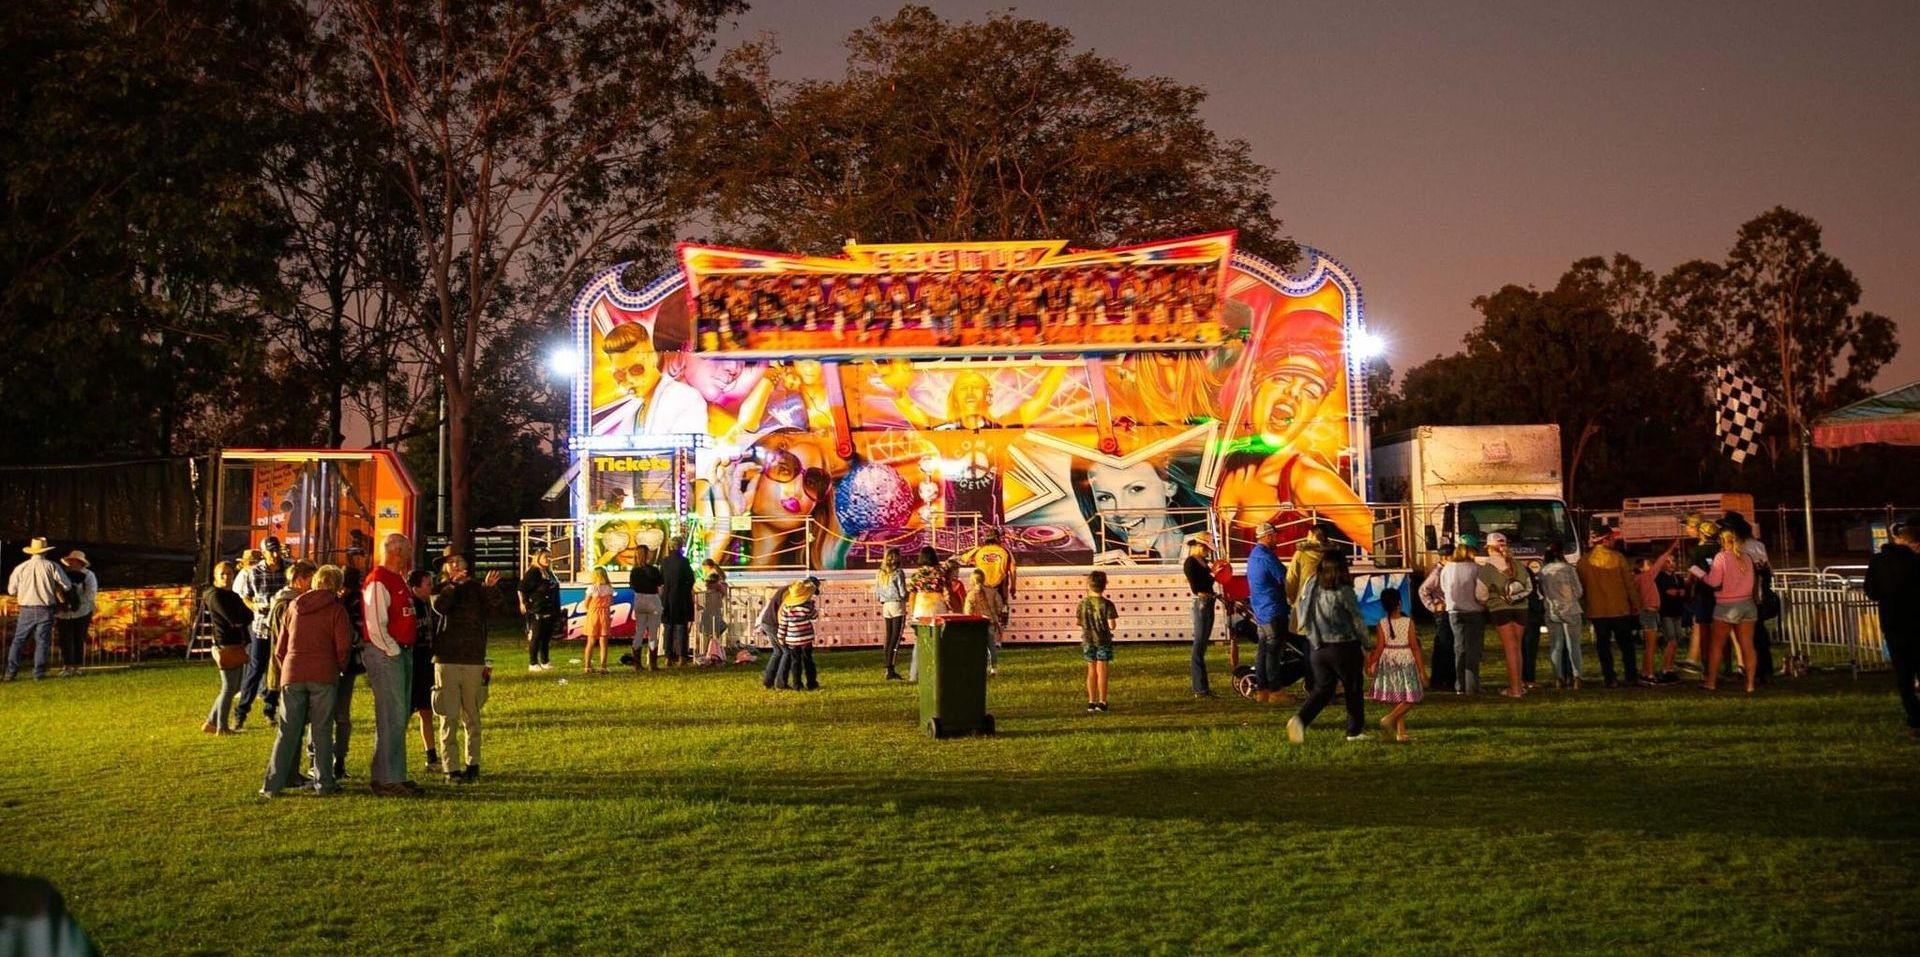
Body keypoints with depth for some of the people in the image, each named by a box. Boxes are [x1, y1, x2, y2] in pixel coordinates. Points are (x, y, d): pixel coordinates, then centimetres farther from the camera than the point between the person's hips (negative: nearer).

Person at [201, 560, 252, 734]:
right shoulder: (215, 595, -11)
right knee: (229, 688, -1)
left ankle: (211, 722, 23)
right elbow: (235, 619, -20)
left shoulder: (233, 596, 17)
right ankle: (222, 727, 9)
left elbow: (249, 615, 7)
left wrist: (239, 619, -10)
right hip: (226, 647, -9)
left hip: (237, 646, 9)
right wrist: (241, 619, -2)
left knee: (234, 687, 14)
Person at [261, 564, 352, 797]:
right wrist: (339, 669, 8)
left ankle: (273, 784, 3)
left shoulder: (293, 606, 12)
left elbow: (280, 647, 13)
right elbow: (343, 647, -7)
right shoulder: (336, 610, 0)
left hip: (293, 674, 3)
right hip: (324, 676, -3)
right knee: (321, 730, 4)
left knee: (287, 731, 5)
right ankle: (324, 782, 5)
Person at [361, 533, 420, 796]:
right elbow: (375, 627, -19)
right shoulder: (377, 582, -14)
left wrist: (405, 653, 14)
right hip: (384, 655, -10)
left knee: (399, 718, 13)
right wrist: (394, 652, -14)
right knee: (390, 719, -8)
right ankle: (386, 780, -4)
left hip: (401, 654, 10)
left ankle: (397, 775, 21)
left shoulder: (398, 580, 17)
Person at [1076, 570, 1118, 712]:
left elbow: (1078, 621, 2)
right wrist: (1111, 623, 5)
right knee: (1102, 672, 3)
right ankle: (1101, 702, 5)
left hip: (1088, 641, 3)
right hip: (1103, 641, -3)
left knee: (1091, 671, 13)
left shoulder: (1083, 603, -4)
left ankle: (1091, 702, 16)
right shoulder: (1107, 604, -14)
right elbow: (1112, 625, -17)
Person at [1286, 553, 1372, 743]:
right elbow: (1358, 621, -6)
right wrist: (1364, 645, 7)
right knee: (1353, 690, 12)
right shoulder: (1344, 592, -13)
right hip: (1344, 647, -4)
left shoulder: (1311, 588, 1)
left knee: (1321, 689, 9)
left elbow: (1300, 615, 9)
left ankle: (1300, 719, -14)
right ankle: (1355, 731, 19)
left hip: (1319, 647, 4)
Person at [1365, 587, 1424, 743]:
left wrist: (1372, 663, 2)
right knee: (1409, 700, 2)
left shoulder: (1381, 624, -6)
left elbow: (1380, 647, -8)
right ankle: (1389, 719, -19)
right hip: (1406, 662, -4)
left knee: (1397, 701, 14)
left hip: (1388, 662, 4)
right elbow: (1414, 647, -8)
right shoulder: (1408, 622, -10)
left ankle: (1401, 733, 14)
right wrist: (1421, 668, -3)